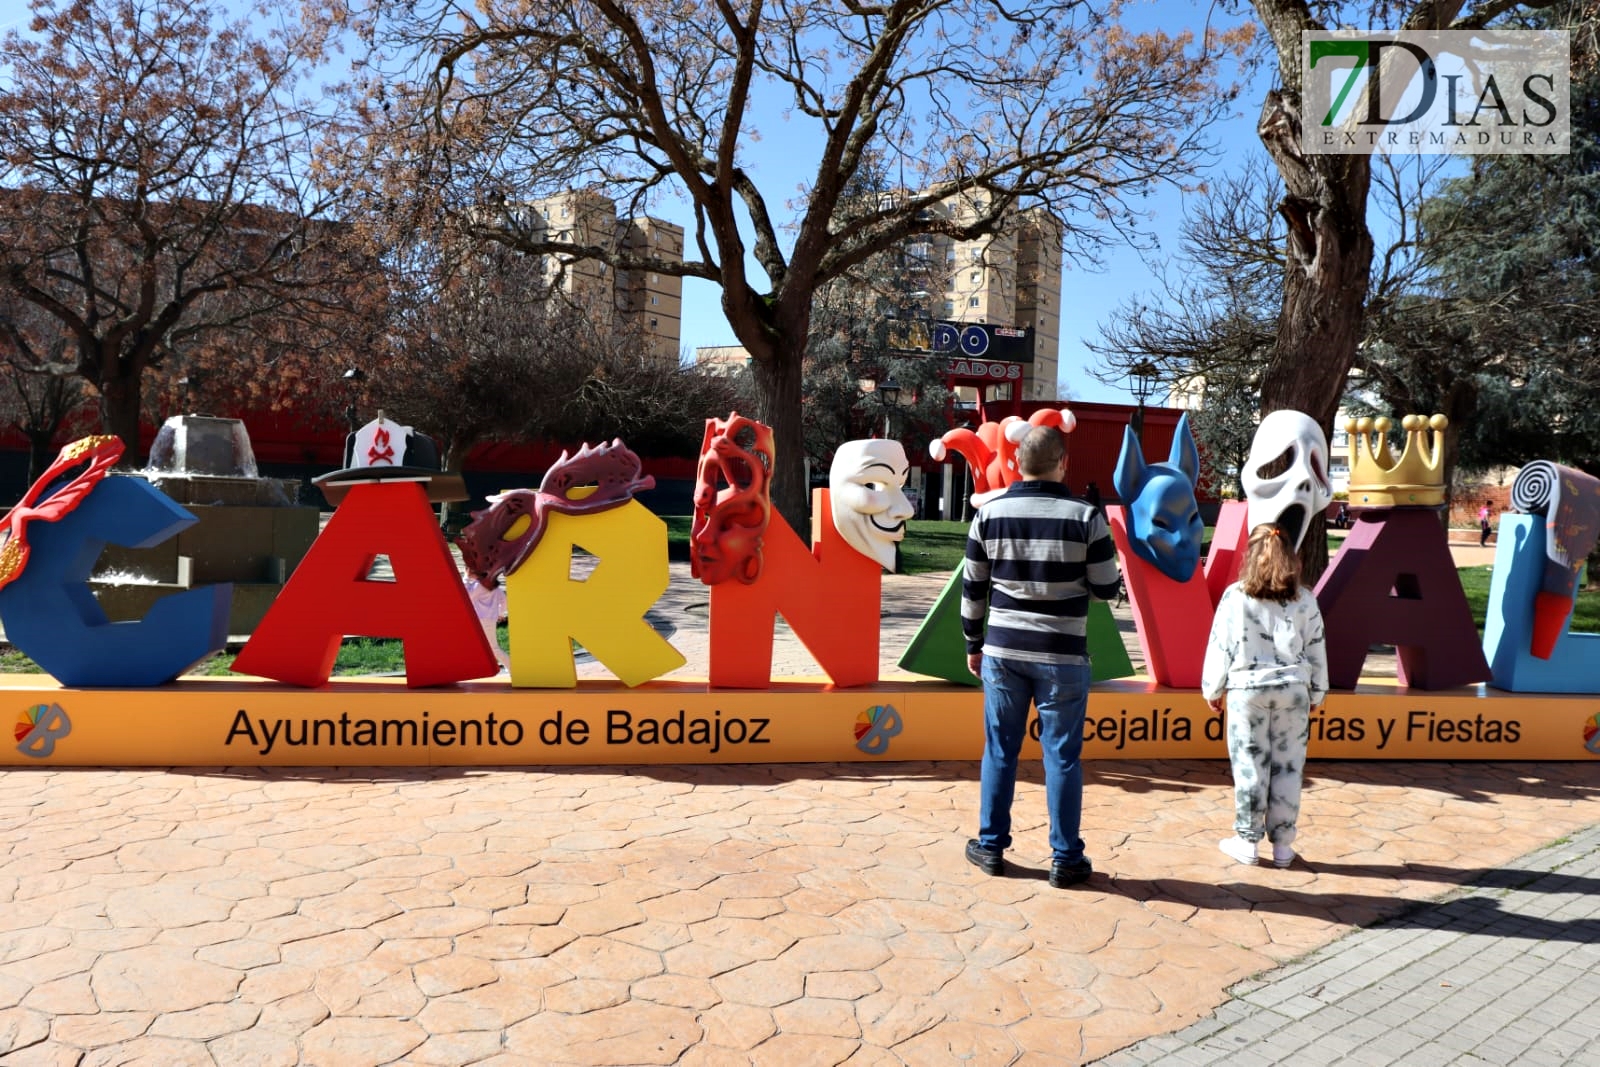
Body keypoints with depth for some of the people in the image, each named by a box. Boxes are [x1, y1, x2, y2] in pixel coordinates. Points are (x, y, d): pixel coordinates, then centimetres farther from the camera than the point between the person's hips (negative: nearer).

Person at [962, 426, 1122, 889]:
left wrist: (973, 645, 15)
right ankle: (1065, 859, 15)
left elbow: (972, 588, 3)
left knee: (999, 751, 12)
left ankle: (990, 846, 22)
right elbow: (1106, 588, -3)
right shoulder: (1086, 517, -9)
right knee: (1062, 757, 7)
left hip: (1002, 651, 2)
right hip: (1062, 657, -2)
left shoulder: (989, 513, -2)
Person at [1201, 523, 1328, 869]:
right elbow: (1316, 650, 6)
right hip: (1293, 689, 2)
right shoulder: (1304, 600, 0)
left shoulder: (1235, 596, -7)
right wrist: (1317, 694, 18)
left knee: (1249, 766, 6)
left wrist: (1212, 689, 9)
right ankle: (1282, 843, 14)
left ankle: (1247, 840, 14)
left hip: (1246, 690, -2)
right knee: (1287, 768, 8)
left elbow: (1220, 647, -3)